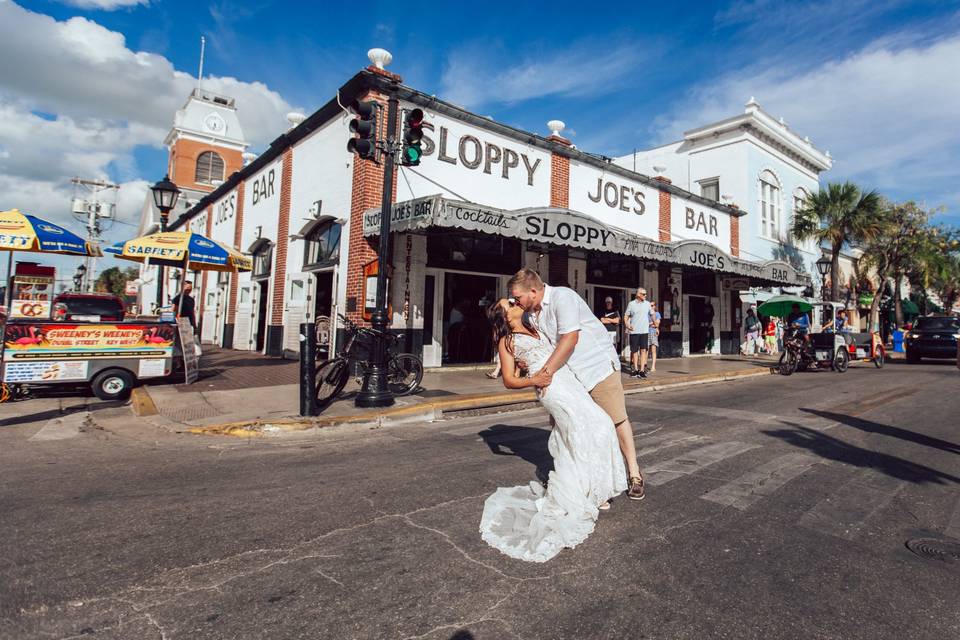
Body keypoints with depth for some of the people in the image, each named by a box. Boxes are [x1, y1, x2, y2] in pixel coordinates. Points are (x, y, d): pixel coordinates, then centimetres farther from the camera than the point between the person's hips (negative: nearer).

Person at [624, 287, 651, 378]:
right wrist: (627, 325, -10)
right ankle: (636, 369, 14)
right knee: (634, 351, 5)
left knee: (643, 350, -5)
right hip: (634, 331, -1)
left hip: (644, 331, 1)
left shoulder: (647, 304, 8)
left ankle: (642, 370, -5)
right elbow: (626, 316, 6)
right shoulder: (631, 304, 3)